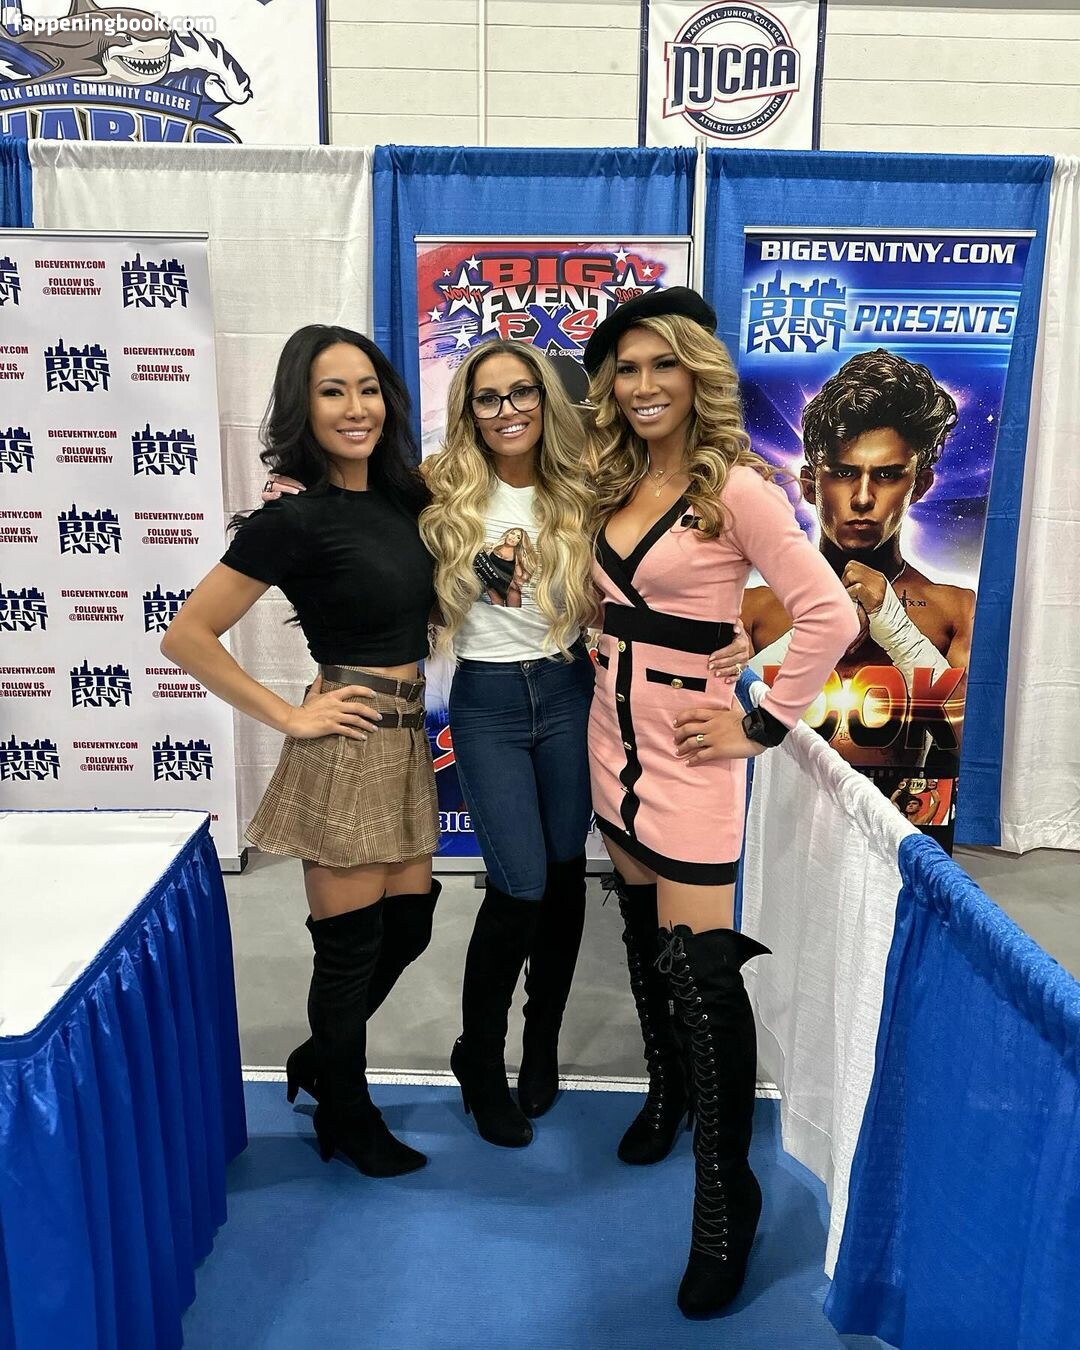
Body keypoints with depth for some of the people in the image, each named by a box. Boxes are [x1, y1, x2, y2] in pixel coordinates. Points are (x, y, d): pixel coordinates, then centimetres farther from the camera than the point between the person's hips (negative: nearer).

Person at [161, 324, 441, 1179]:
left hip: (407, 739, 8)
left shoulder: (400, 497, 6)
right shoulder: (296, 516, -16)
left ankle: (320, 1058, 42)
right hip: (347, 748, -8)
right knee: (351, 946, 7)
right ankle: (345, 1116, 31)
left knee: (409, 925, 17)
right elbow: (188, 637, -16)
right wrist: (288, 717, -14)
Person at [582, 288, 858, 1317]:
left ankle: (726, 1203, 11)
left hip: (687, 751, -7)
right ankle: (667, 1096, 42)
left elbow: (829, 616, -18)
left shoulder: (734, 486, -14)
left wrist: (762, 724, -15)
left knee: (697, 969, -4)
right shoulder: (615, 483, 7)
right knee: (643, 934, 19)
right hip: (614, 736, 7)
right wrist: (611, 655, 8)